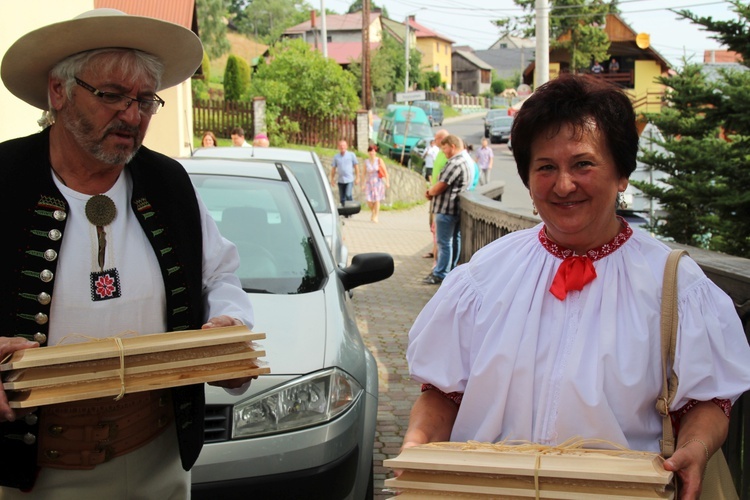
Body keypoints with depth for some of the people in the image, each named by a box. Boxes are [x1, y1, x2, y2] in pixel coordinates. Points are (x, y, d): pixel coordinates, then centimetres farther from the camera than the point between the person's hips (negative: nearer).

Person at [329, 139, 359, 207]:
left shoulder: (351, 155, 2)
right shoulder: (336, 157, 8)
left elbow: (356, 166, 4)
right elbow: (333, 169, 10)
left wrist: (357, 178, -2)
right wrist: (332, 180, 5)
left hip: (349, 180, -3)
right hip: (340, 180, 3)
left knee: (348, 195, -18)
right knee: (342, 199, 4)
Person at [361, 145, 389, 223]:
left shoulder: (379, 160, -5)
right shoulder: (366, 162, 3)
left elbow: (385, 172, -4)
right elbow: (364, 174, 8)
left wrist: (387, 182, -9)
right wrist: (363, 184, 5)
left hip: (378, 182, -2)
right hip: (369, 182, 2)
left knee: (377, 200, -5)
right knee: (369, 201, -3)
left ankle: (375, 216, 6)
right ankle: (372, 212, 27)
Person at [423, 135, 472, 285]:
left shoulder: (455, 163, -21)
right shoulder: (467, 161, 14)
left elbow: (440, 186, -21)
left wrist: (429, 192, 0)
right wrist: (432, 192, 5)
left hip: (447, 209, -11)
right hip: (457, 208, 11)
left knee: (444, 242, -5)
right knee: (455, 240, 16)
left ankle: (440, 274, -1)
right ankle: (451, 270, 26)